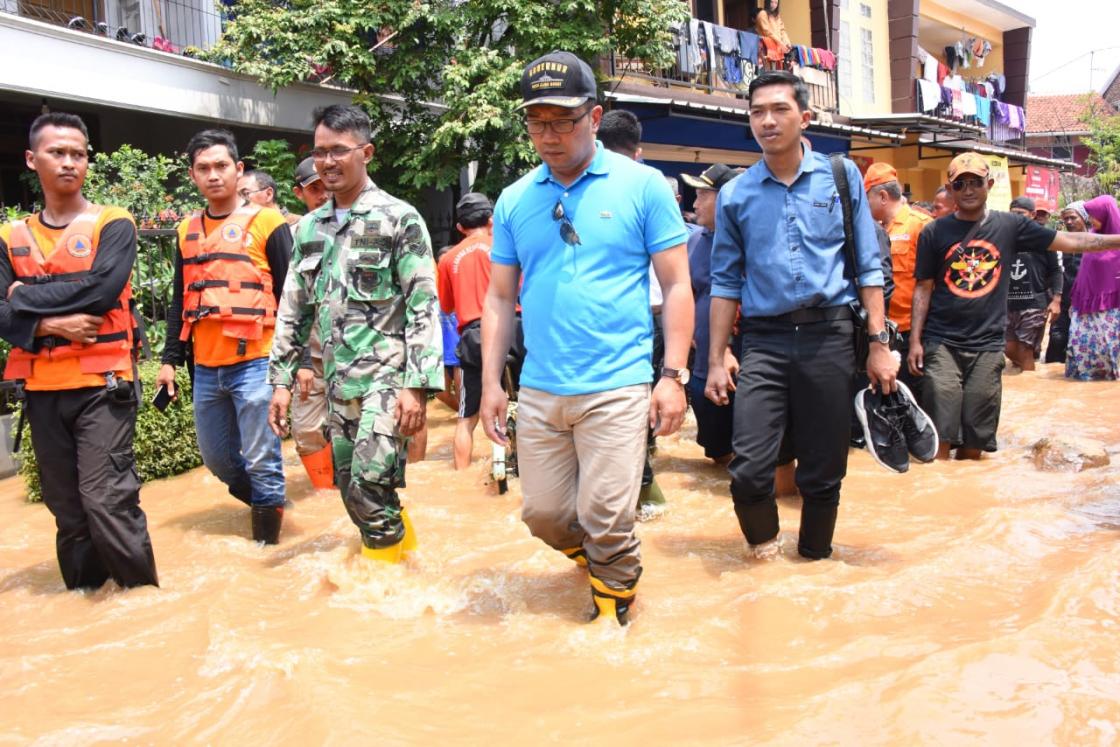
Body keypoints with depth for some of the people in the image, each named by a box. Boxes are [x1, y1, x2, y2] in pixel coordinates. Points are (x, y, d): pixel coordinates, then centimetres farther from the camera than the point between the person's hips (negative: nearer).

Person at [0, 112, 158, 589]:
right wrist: (48, 323, -17)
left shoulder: (113, 225, 1)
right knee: (67, 510, 10)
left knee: (107, 501, -10)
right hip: (42, 390, 4)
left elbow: (101, 289, -16)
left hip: (102, 385, -4)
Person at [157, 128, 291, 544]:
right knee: (216, 458, 15)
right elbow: (180, 302, 18)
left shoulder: (265, 222, -3)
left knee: (261, 459, 0)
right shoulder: (188, 231, 13)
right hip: (206, 368, 6)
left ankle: (268, 537, 15)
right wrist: (170, 360, 13)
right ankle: (267, 500, 38)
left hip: (255, 363, -6)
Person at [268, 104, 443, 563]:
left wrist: (417, 386, -17)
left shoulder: (399, 218, -5)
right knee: (352, 492, 10)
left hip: (387, 375, -6)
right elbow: (294, 310, 17)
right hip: (338, 382, 6)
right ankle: (401, 548, 30)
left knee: (370, 488, -15)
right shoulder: (308, 228, 13)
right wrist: (281, 379, 11)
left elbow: (425, 307, -10)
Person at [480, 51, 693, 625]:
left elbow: (676, 285, -2)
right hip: (538, 389, 4)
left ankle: (614, 612, 25)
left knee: (606, 522, -1)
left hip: (616, 387, -4)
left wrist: (673, 375, -8)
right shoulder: (515, 200, 8)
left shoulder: (642, 186, -2)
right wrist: (491, 382, 7)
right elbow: (499, 297, 12)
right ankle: (599, 558, 43)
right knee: (543, 514, 12)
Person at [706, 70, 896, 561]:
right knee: (748, 469, -11)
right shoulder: (735, 195, 7)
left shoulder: (841, 176, 5)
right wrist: (715, 361, 5)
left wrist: (878, 343, 0)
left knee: (823, 473, 7)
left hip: (829, 336, 0)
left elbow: (868, 266, 6)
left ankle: (815, 558, 31)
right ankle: (763, 544, 19)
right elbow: (726, 282, 9)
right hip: (764, 341, 0)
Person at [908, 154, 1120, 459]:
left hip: (987, 345, 2)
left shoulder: (1010, 226, 5)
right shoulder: (935, 233, 2)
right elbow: (923, 288, 3)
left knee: (975, 437, 7)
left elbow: (1070, 241, 7)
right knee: (940, 434, -6)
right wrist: (915, 340, -2)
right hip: (941, 343, -1)